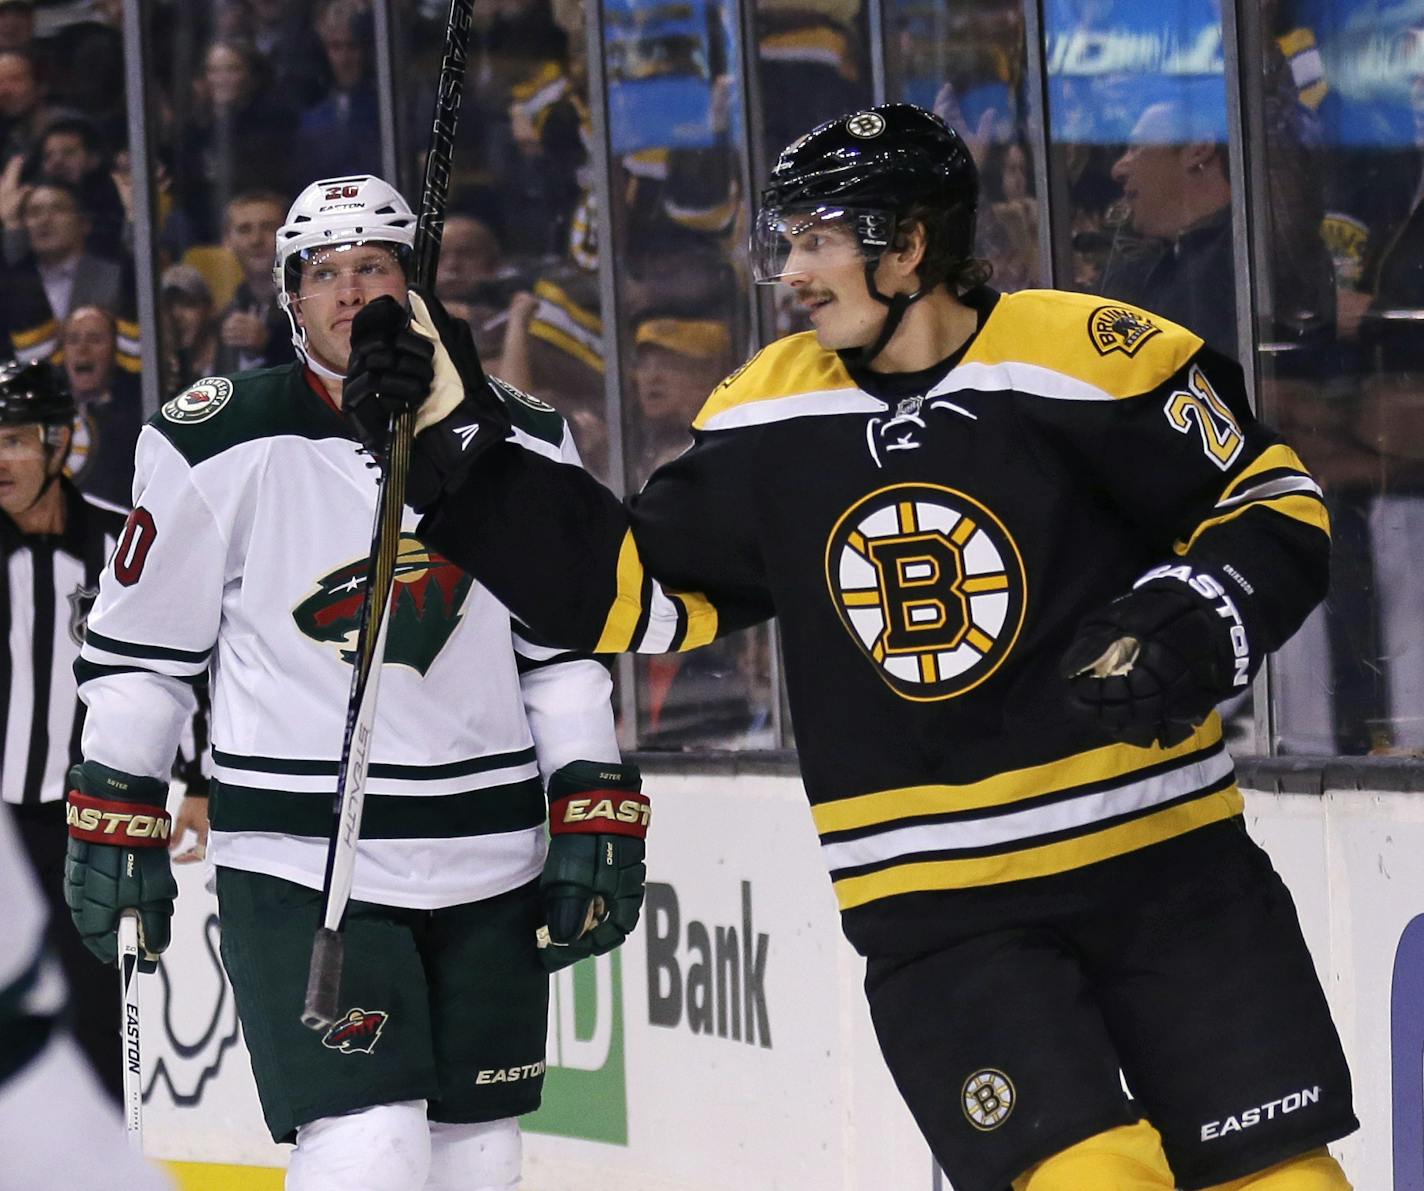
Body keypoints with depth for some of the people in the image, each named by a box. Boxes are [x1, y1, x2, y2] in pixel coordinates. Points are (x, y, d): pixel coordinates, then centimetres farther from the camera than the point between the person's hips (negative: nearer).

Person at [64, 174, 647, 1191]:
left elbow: (565, 649, 10)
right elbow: (139, 650, 3)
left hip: (490, 865, 4)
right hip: (297, 866, -4)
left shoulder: (520, 443, 4)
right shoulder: (218, 448, -6)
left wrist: (597, 819, 4)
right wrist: (115, 823, 2)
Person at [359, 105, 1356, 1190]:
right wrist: (462, 451, 3)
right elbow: (628, 592, 10)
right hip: (935, 908, 1)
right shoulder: (768, 424, 3)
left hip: (1162, 857, -1)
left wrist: (1199, 623, -19)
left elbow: (1274, 503, -1)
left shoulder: (1096, 362, -9)